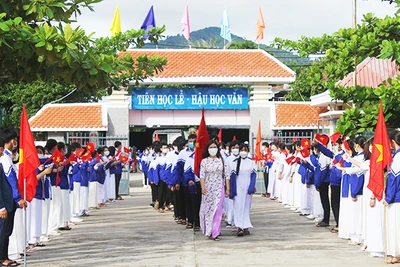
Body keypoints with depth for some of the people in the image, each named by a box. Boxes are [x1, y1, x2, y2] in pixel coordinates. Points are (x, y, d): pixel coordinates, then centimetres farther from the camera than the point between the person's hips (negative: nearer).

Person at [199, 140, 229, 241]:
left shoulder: (221, 160, 6)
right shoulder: (204, 161, 3)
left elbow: (226, 175, 8)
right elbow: (202, 175, -7)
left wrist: (227, 188, 3)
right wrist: (203, 187, -21)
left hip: (219, 188, 0)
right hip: (208, 189, 0)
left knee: (217, 211, -7)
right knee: (208, 210, 4)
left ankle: (215, 233, -7)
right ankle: (209, 231, 15)